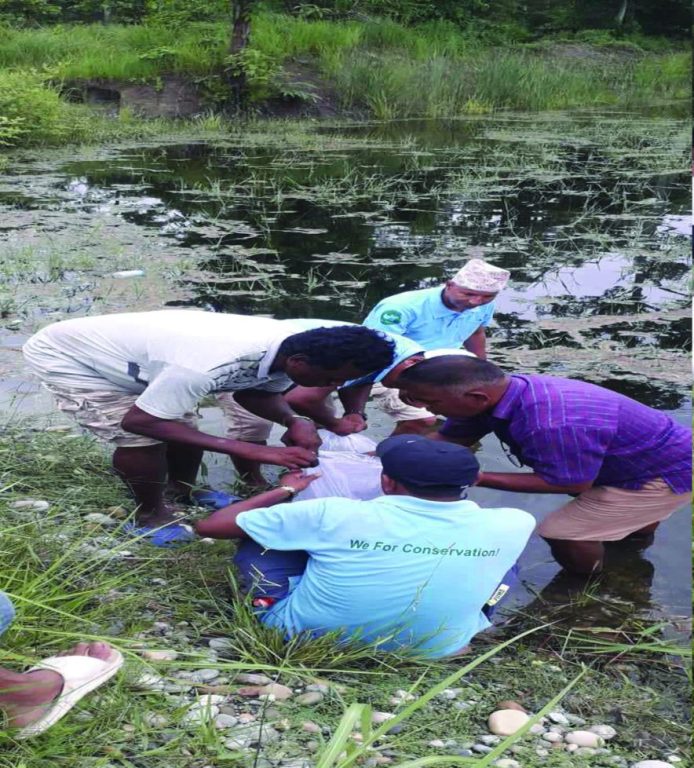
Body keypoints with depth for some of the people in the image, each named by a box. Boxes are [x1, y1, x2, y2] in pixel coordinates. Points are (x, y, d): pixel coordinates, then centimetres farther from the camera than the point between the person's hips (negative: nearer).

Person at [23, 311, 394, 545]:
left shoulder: (290, 345, -16)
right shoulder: (208, 365, -42)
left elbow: (256, 390, 2)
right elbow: (139, 421, -33)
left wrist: (294, 421, -22)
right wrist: (256, 452, -36)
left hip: (118, 351, 7)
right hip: (65, 355, -7)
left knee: (184, 428, 7)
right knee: (144, 439, -16)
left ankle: (185, 493, 32)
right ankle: (151, 514, 7)